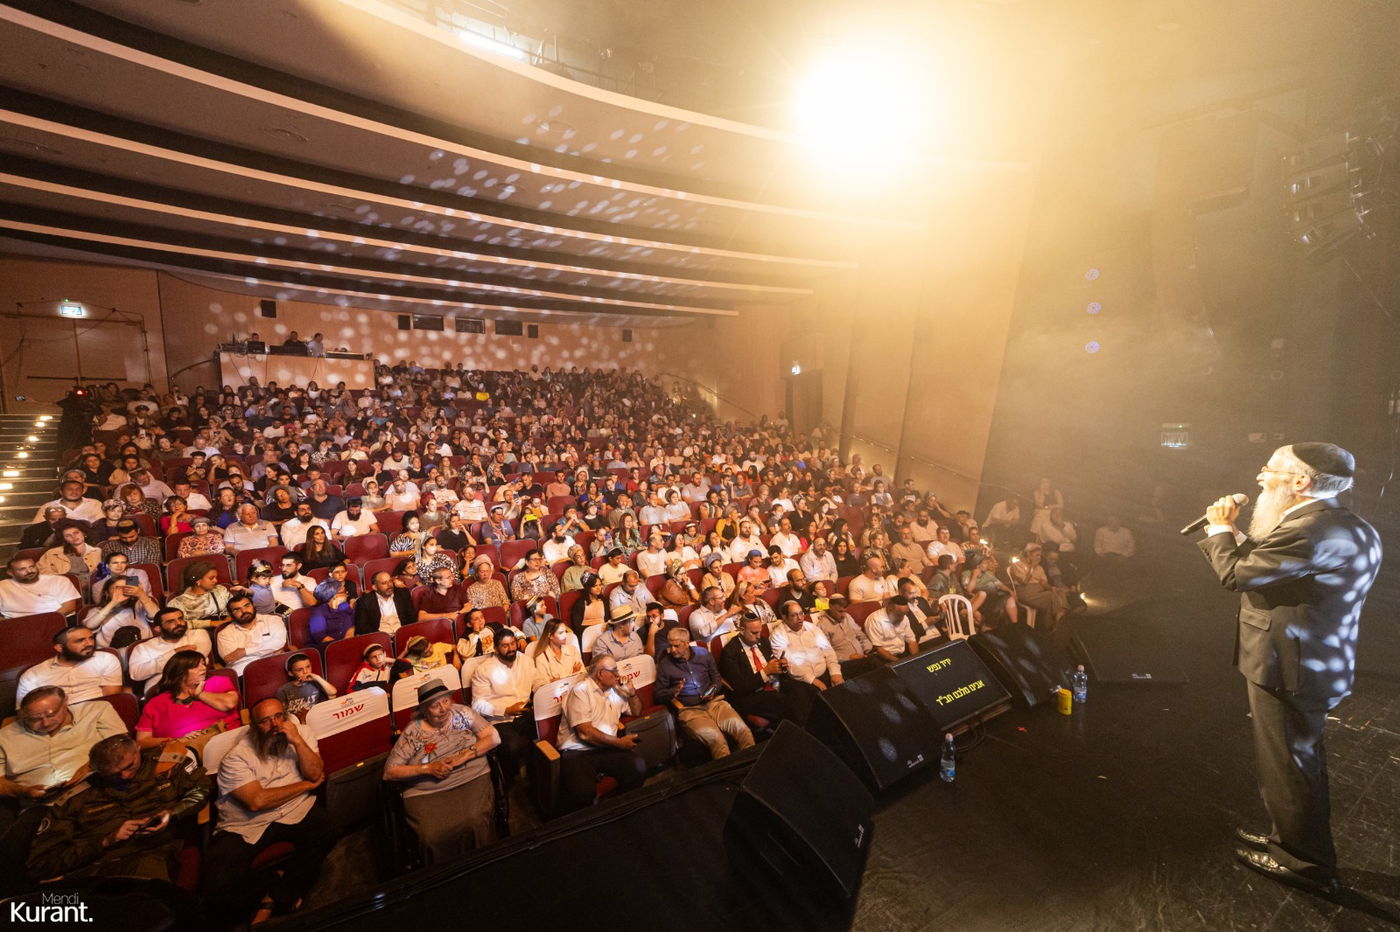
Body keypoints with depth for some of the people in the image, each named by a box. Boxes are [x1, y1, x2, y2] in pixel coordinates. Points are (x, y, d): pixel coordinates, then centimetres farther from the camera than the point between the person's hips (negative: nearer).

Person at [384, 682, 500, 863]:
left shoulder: (461, 713, 4)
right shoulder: (412, 733, 1)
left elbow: (494, 737, 2)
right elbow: (390, 771, 0)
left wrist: (464, 756, -12)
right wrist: (428, 768, -12)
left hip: (472, 780, 0)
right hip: (427, 793, 0)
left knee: (476, 821, -28)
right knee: (436, 835, -28)